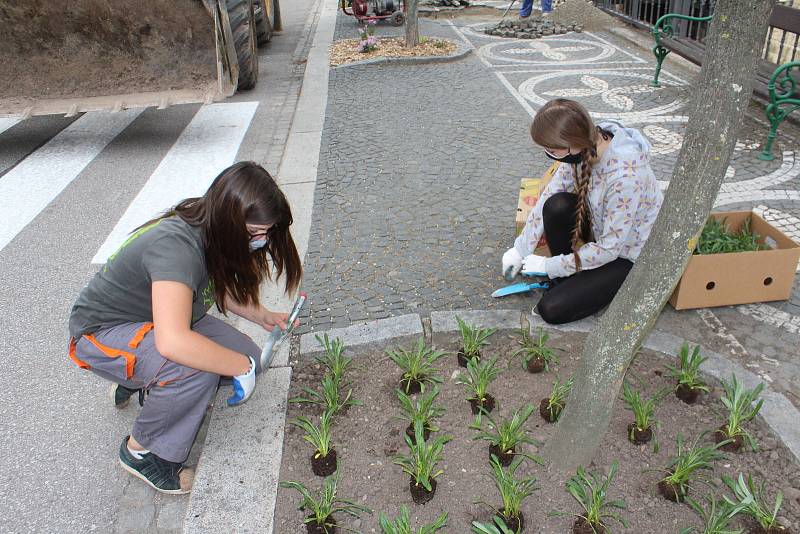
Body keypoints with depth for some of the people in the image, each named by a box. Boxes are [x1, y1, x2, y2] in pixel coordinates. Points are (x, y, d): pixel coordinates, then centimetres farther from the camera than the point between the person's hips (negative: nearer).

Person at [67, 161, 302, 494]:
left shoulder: (212, 233, -10)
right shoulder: (177, 246, -37)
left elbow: (221, 287, 11)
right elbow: (172, 341, -49)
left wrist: (263, 316, -5)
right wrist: (242, 366, -35)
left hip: (156, 319, 8)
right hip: (102, 332, -8)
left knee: (247, 357, -6)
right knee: (196, 367, -35)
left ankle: (138, 380, 12)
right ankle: (142, 451, -7)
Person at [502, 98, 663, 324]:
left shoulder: (625, 174, -37)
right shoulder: (586, 146, -16)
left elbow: (609, 249, -28)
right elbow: (547, 198, -5)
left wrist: (548, 266, -18)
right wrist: (520, 250, -3)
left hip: (630, 257, -7)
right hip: (602, 229, 7)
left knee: (552, 309, -16)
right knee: (557, 206, -23)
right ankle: (564, 279, -2)